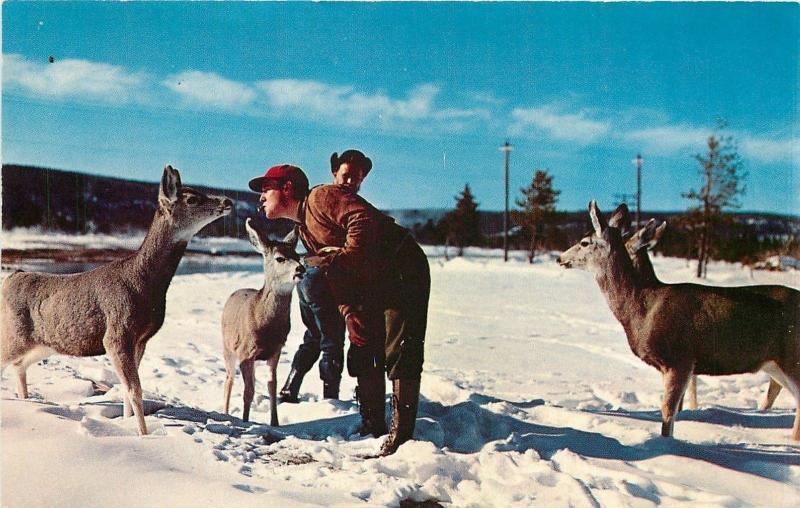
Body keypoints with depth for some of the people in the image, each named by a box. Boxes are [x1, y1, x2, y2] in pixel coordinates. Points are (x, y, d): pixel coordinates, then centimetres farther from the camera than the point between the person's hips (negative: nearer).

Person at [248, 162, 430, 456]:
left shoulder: (322, 196, -12)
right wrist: (348, 313, -1)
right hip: (371, 286, 10)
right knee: (362, 353, 10)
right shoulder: (304, 230, 16)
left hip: (404, 272, -10)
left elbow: (365, 219, -29)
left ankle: (401, 434, -8)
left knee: (399, 353, -12)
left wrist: (344, 258, -23)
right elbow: (334, 278, 13)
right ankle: (373, 427, 20)